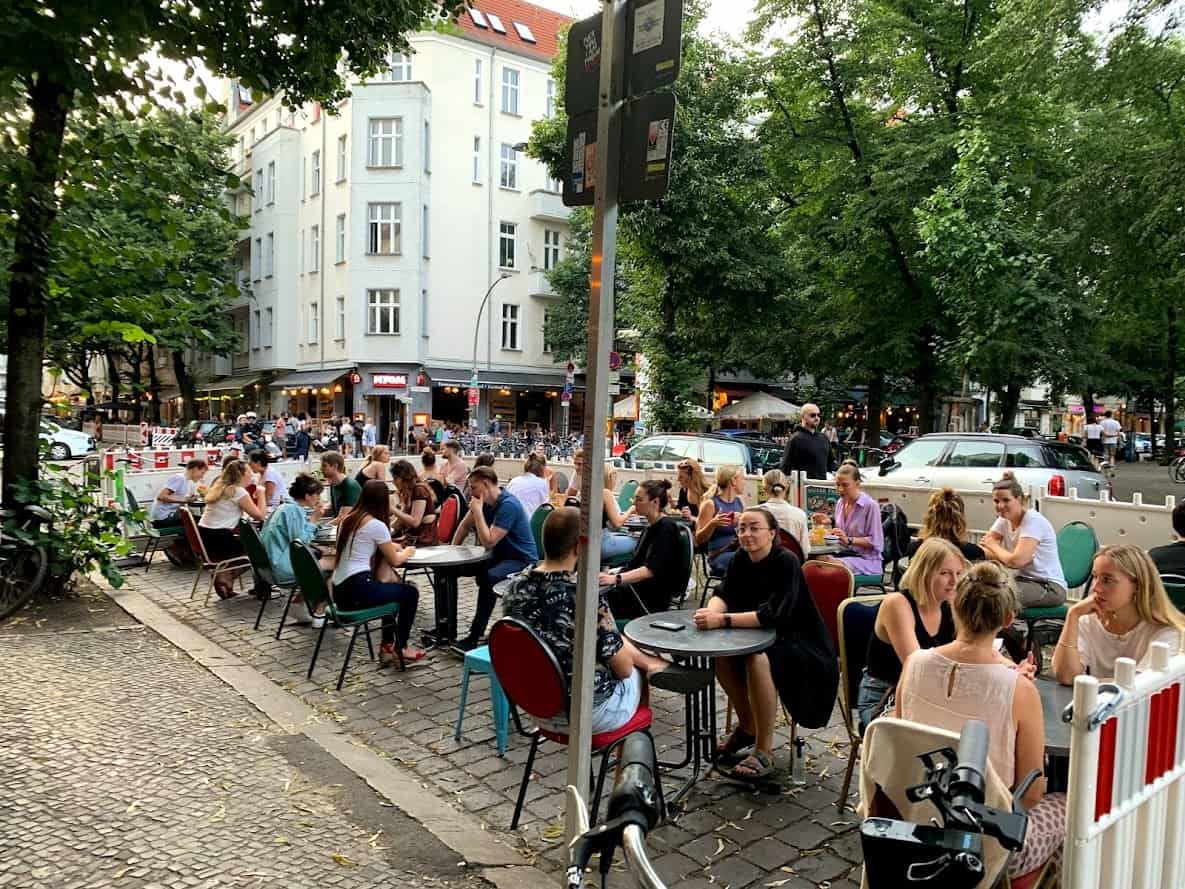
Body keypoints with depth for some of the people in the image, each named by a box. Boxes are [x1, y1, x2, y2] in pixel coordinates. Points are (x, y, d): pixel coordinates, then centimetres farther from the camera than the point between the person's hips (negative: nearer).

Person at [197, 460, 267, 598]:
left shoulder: (220, 488, 16)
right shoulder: (238, 491, -11)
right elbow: (260, 516, -11)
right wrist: (261, 493, 1)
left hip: (204, 539, 8)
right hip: (219, 540, -8)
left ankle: (224, 575, 14)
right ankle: (225, 578, 10)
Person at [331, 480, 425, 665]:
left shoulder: (348, 519, 12)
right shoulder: (376, 525, -10)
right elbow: (394, 560, 0)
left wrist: (391, 547, 19)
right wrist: (406, 552, 20)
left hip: (339, 591, 8)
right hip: (358, 589, -8)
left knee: (390, 591, 30)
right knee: (410, 593, 10)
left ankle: (387, 647, 31)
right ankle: (400, 648, 21)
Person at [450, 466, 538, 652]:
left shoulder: (508, 505, -23)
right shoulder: (484, 501, 3)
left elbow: (488, 542, -27)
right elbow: (465, 525, 17)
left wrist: (477, 511, -23)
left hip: (522, 560, -9)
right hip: (499, 556, 9)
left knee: (488, 578, -38)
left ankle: (474, 637, -30)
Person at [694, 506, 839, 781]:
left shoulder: (786, 562, -23)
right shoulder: (742, 559, -2)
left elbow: (774, 615, -32)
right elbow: (724, 595, -7)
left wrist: (723, 620, -37)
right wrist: (711, 613, -31)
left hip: (805, 647, -7)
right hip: (768, 638, 7)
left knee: (758, 660, -31)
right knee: (721, 652, -13)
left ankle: (764, 751, -15)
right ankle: (747, 726, 11)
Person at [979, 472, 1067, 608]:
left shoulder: (1033, 520, -17)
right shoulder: (1004, 520, 5)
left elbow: (1016, 561, -27)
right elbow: (982, 549, -3)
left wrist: (994, 546, -10)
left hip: (1050, 587, -7)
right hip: (1024, 580, 7)